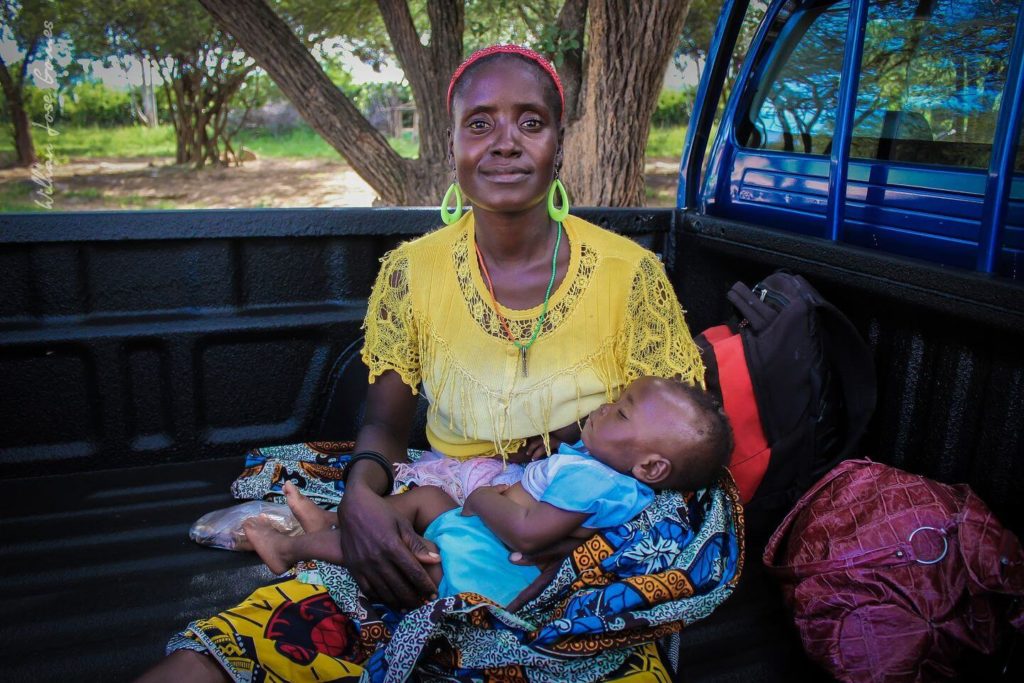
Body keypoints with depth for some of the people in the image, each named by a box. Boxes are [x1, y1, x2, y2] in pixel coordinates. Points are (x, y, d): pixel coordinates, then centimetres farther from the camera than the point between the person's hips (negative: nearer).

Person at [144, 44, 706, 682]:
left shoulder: (632, 275, -4)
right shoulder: (411, 272, 1)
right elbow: (386, 422, 6)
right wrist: (361, 493, -15)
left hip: (576, 560, 1)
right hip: (438, 540, 0)